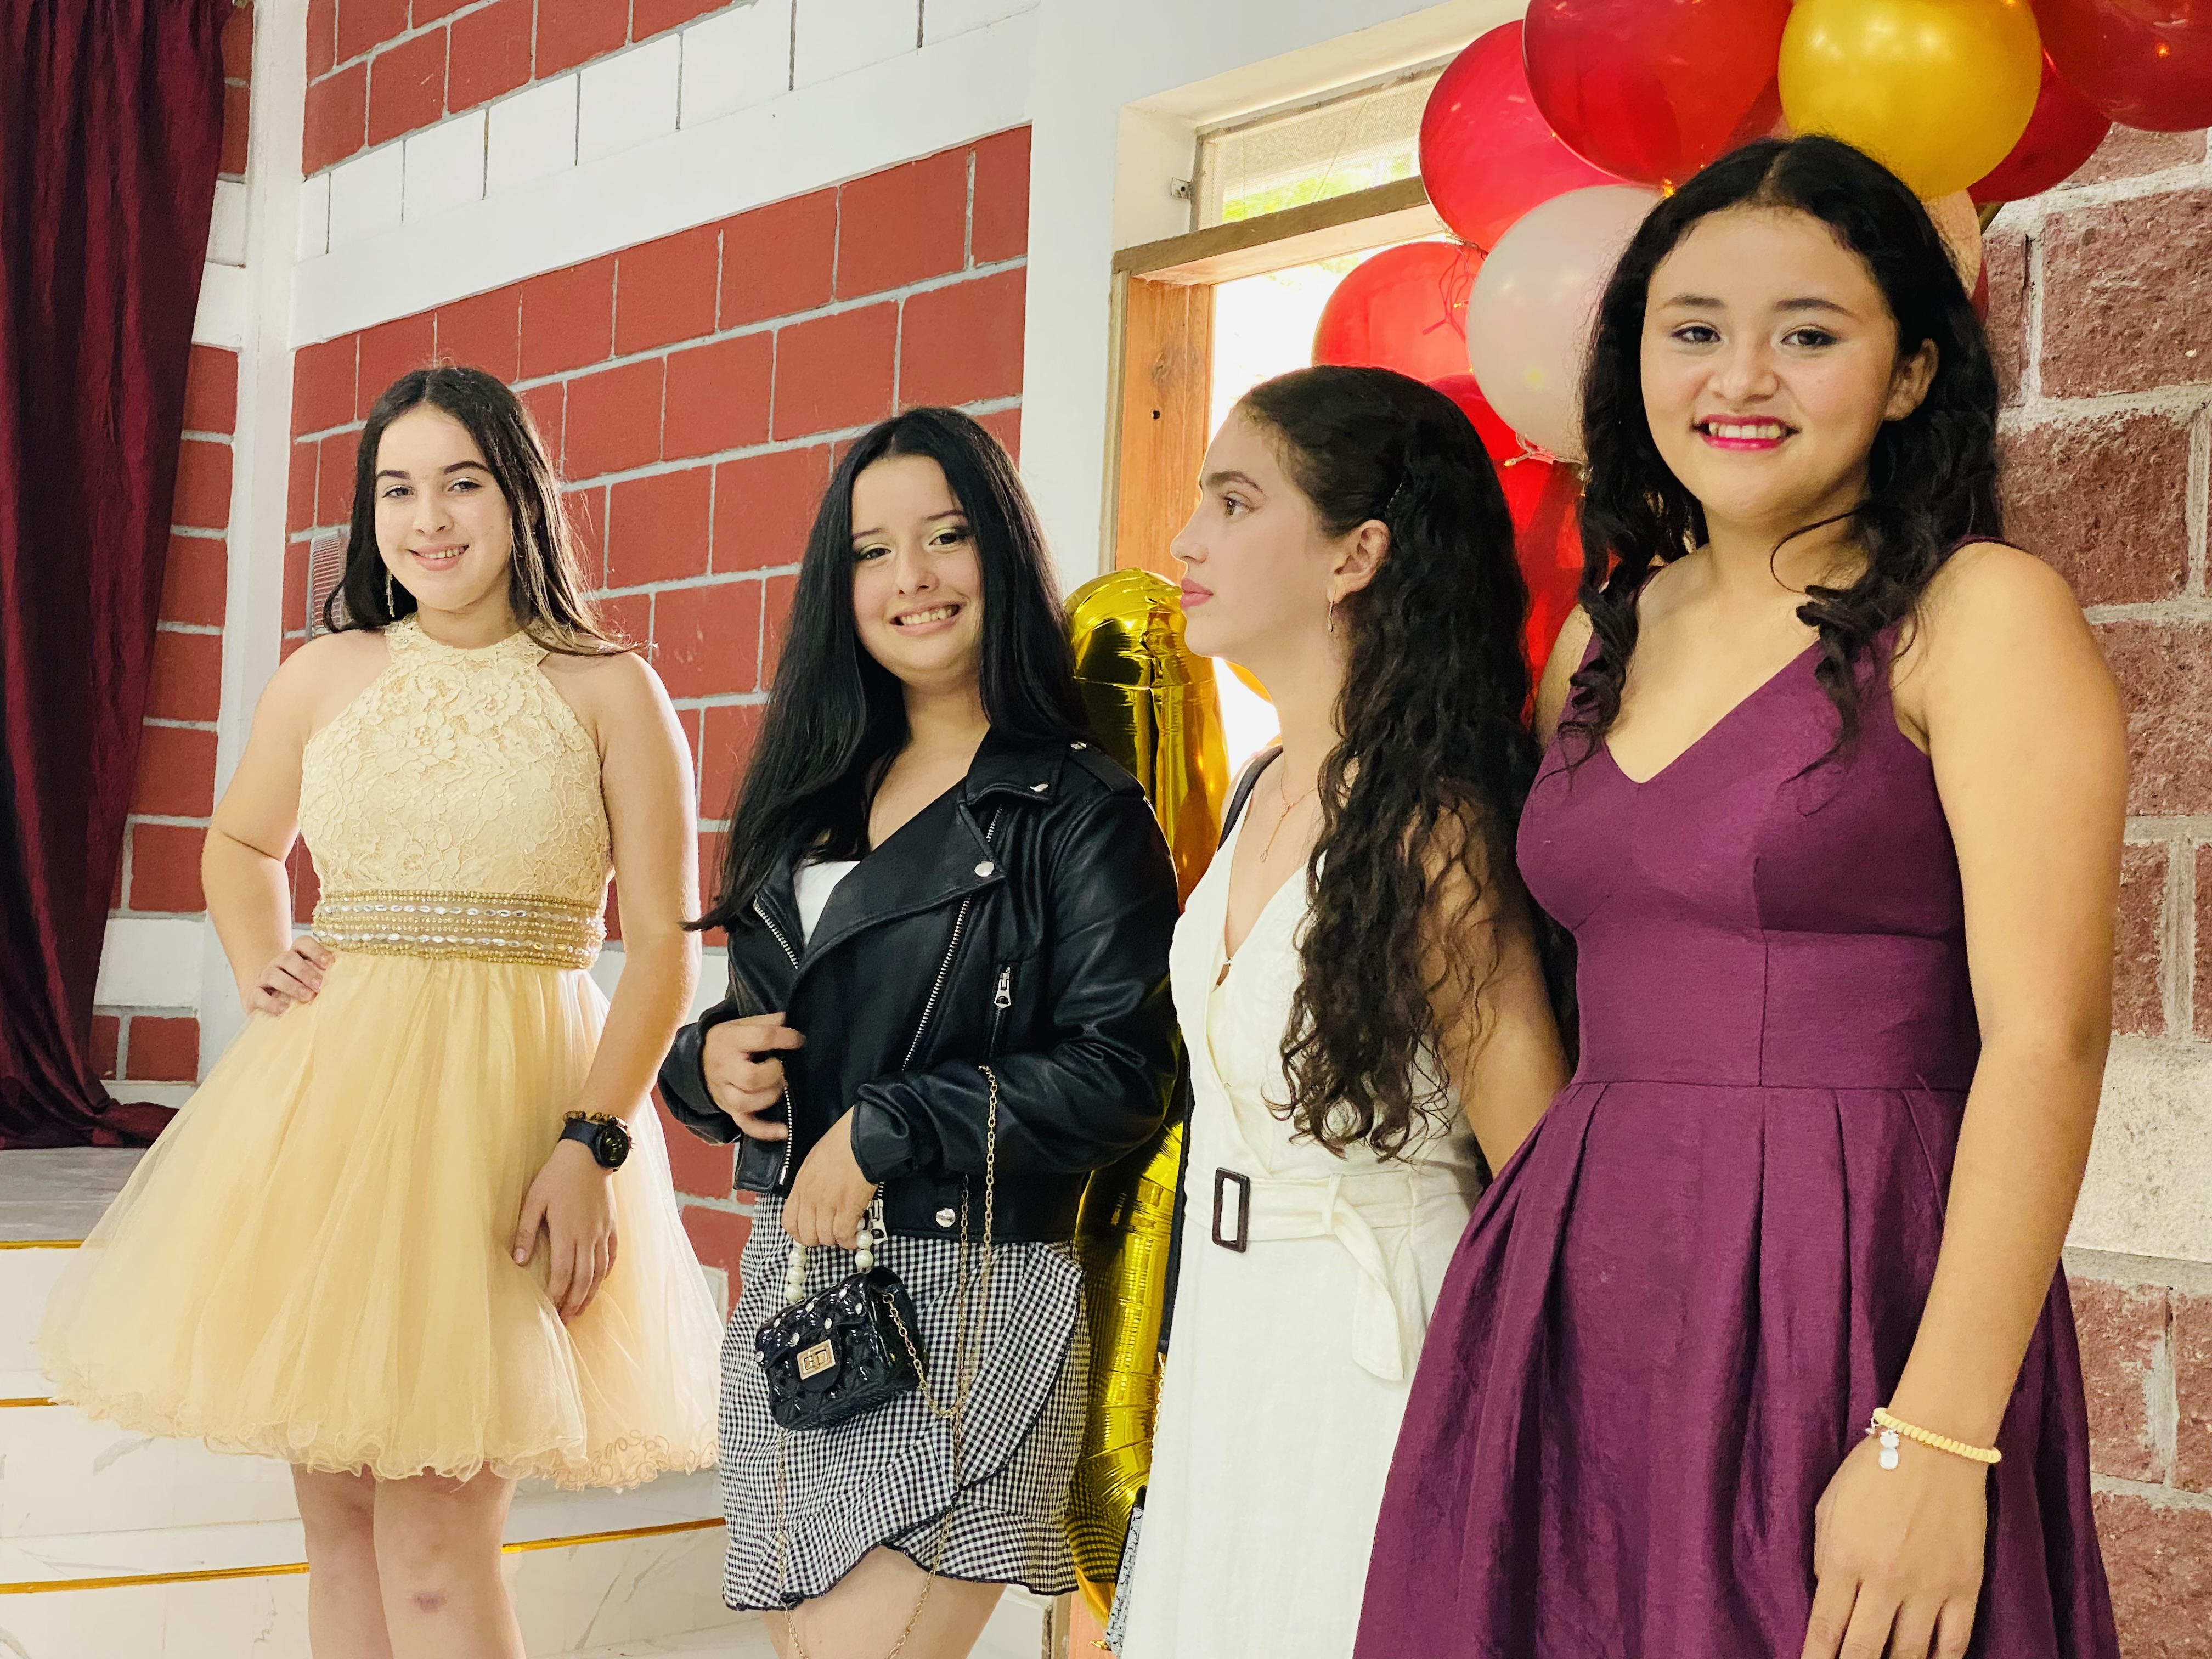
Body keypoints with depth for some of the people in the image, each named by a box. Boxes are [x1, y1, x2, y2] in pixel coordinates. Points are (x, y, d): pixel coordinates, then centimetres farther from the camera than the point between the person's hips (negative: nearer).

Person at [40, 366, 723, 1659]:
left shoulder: (609, 693, 0)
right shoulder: (323, 679, 10)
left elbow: (664, 946, -4)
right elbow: (241, 845, 29)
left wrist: (591, 1142, -15)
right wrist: (262, 972, 10)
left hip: (515, 1108, -4)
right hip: (328, 1099, 4)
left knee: (434, 1536, -8)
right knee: (340, 1521, 8)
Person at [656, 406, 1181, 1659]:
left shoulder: (1079, 809, -6)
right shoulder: (818, 792, 15)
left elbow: (1123, 1072, -15)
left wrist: (885, 1133, -15)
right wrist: (713, 1060, -2)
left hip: (966, 1299, -6)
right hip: (793, 1279, 7)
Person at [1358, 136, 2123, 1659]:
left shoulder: (1978, 614, -6)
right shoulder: (1604, 637, 12)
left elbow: (2047, 1035, -14)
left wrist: (1938, 1443, -21)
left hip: (1848, 1302, -5)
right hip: (1579, 1312, 6)